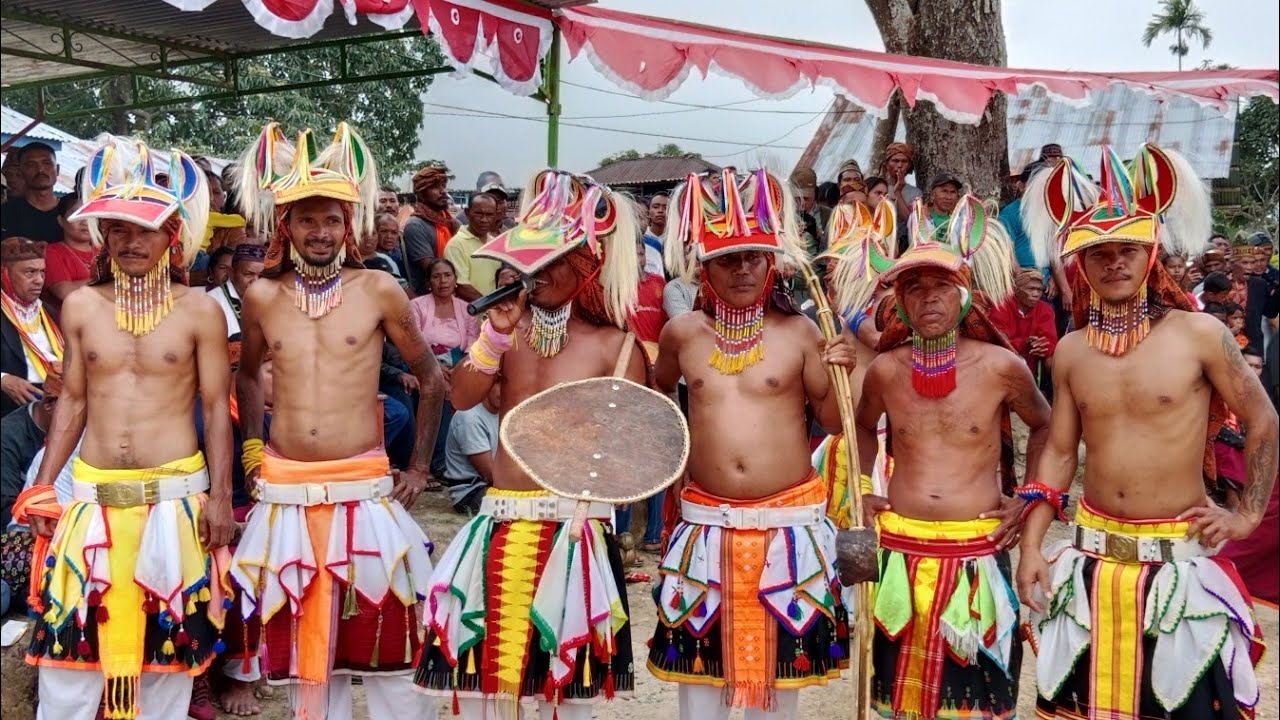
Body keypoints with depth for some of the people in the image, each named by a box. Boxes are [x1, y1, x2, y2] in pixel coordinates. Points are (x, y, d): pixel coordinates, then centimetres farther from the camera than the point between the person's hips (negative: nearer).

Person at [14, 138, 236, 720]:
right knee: (71, 632, 5)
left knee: (171, 632, 9)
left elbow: (216, 408, -2)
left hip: (176, 494, -2)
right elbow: (72, 402, 10)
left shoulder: (199, 311, -4)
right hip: (93, 495, 2)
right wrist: (41, 487, 7)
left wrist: (220, 496, -6)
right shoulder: (80, 307, 3)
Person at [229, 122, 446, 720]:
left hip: (364, 491, -2)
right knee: (301, 643, 12)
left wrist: (419, 468, 6)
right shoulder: (262, 296, 3)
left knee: (382, 639, 6)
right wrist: (252, 452, 13)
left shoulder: (378, 291, -3)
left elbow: (430, 380, 6)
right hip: (286, 494, 2)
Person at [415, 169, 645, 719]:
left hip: (572, 526, -4)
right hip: (501, 524, 4)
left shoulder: (614, 344, -6)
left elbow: (638, 441, -5)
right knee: (481, 668, 12)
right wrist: (495, 336, -15)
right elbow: (460, 398, -4)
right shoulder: (513, 324, 6)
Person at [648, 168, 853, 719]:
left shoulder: (798, 331, -5)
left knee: (783, 652, 12)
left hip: (788, 520, -1)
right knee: (697, 655, 10)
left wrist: (842, 375, -18)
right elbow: (653, 398, 20)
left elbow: (833, 420, -1)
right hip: (706, 522, 1)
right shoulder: (681, 333, 1)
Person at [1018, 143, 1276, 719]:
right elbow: (1059, 451, 6)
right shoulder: (1070, 352, 1)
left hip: (1181, 556, -3)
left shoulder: (1198, 334, -10)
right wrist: (1031, 544, 1)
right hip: (1094, 554, 3)